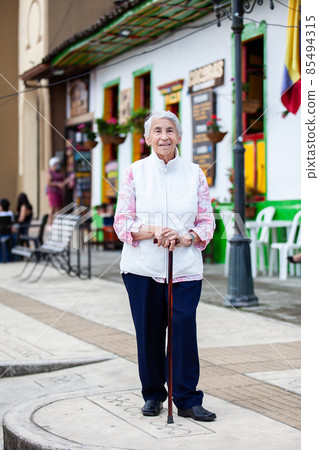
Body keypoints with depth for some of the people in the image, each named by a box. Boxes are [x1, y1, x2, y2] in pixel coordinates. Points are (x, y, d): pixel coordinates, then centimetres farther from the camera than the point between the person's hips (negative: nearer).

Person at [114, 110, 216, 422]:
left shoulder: (194, 174, 6)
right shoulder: (134, 173, 3)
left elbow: (207, 222, 6)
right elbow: (122, 223, 0)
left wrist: (185, 238, -14)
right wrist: (153, 231, -18)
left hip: (185, 268, 0)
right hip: (142, 267, 0)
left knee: (184, 331, -5)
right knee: (148, 332, 5)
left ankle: (187, 399, 7)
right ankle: (152, 394, 23)